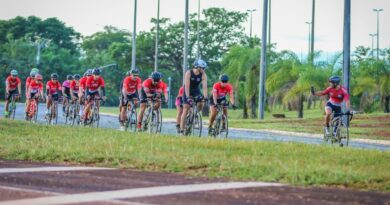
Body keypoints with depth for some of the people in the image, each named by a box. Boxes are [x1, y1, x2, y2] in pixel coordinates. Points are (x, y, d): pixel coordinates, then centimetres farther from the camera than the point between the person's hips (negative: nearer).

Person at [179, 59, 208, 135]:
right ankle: (182, 129, -7)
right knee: (185, 110, -9)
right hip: (188, 92, -3)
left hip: (196, 91, 3)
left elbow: (204, 86, -23)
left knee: (201, 104, -24)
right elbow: (187, 86, -29)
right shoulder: (189, 73, -24)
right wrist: (188, 97, -37)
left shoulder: (203, 75, -16)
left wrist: (205, 96, -34)